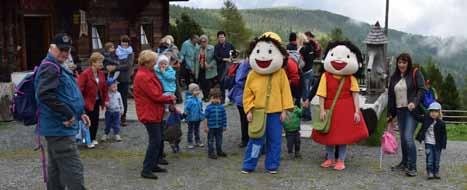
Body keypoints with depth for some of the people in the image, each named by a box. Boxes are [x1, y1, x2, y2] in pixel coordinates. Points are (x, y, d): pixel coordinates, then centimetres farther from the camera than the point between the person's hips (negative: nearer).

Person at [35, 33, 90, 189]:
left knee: (56, 169, 17)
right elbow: (45, 94, -29)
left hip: (57, 128, 11)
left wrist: (79, 113, 15)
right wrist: (68, 114, -24)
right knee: (73, 170, -11)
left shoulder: (57, 67, 18)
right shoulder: (50, 68, -15)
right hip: (60, 128, -11)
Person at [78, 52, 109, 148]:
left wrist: (106, 99, 7)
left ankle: (93, 138, 26)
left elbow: (104, 87, 11)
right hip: (88, 101, -6)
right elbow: (80, 89, -19)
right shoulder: (85, 74, -17)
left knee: (96, 120, 11)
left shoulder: (101, 74, 5)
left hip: (97, 101, 6)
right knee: (89, 121, 0)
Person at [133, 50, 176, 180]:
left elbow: (157, 92, 19)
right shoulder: (143, 76, -20)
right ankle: (146, 170, -1)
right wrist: (170, 98, -7)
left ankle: (153, 165, 27)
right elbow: (155, 95, -20)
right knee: (155, 141, -8)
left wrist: (168, 98, 6)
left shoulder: (148, 74, 13)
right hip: (149, 113, -10)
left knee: (158, 140, 16)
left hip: (155, 112, 10)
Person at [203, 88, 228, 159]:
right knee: (210, 140, 5)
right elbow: (206, 118, -7)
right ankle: (210, 153, 14)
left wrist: (224, 126, 7)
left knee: (219, 140, 15)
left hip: (219, 127, 4)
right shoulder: (209, 107, -10)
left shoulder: (221, 107, -1)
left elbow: (224, 117, 6)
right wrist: (206, 126, -8)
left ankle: (219, 151, 30)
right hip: (211, 127, -4)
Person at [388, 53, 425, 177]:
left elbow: (422, 89, -9)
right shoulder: (394, 77, 14)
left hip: (412, 111, -6)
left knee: (408, 137, -15)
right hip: (400, 111, 6)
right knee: (403, 138, 10)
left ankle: (412, 167, -11)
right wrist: (390, 114, 16)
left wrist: (414, 102, -24)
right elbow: (391, 96, 17)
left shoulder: (415, 73, -1)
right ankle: (404, 163, 24)